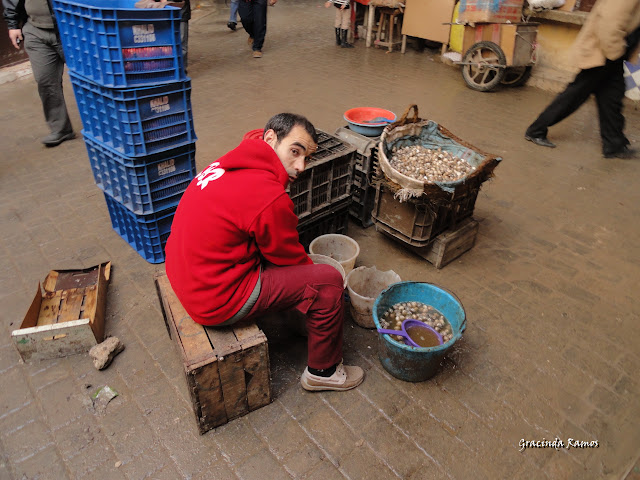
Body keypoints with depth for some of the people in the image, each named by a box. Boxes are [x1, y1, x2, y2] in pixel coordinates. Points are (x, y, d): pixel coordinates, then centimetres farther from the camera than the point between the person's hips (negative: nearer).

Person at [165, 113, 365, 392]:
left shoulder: (227, 164, 2)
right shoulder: (270, 199, -26)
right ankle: (323, 371, 16)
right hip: (216, 301, -9)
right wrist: (316, 274, 12)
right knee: (328, 281, -4)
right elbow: (290, 258, -9)